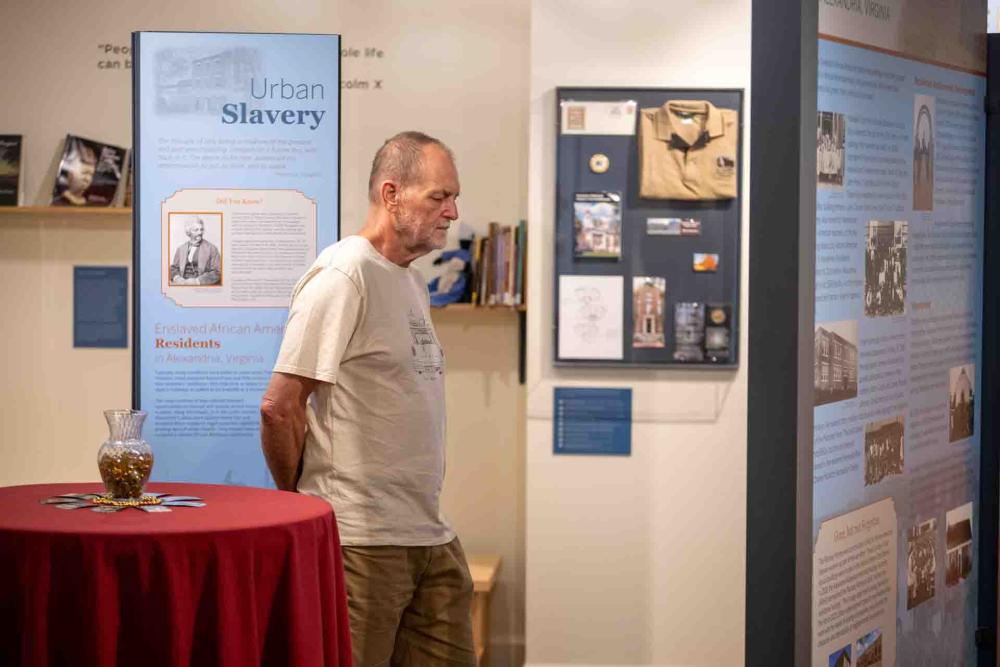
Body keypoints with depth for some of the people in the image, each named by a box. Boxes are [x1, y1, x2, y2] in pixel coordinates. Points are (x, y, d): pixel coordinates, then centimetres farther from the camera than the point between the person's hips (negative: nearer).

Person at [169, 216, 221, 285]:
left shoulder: (211, 249, 5)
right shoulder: (180, 249, 17)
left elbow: (216, 273, -1)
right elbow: (173, 268, 19)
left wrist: (197, 281, -12)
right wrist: (177, 277, -3)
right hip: (183, 284, 3)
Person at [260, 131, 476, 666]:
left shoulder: (411, 282, 16)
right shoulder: (343, 276, -13)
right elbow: (279, 406, -16)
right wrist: (302, 498, -4)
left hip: (431, 536, 9)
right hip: (360, 541, -9)